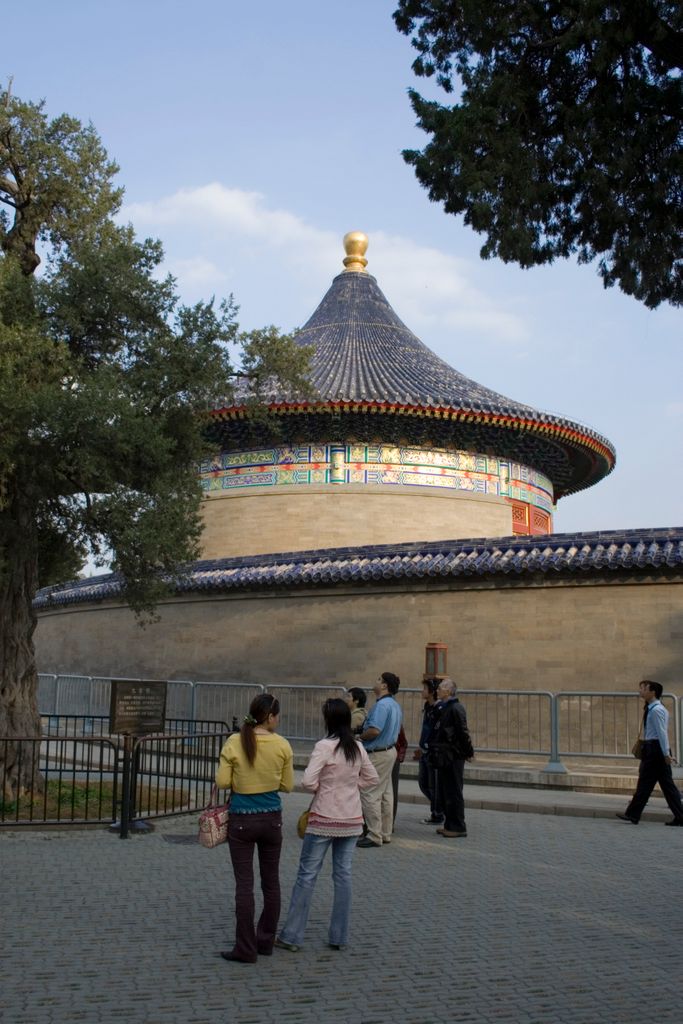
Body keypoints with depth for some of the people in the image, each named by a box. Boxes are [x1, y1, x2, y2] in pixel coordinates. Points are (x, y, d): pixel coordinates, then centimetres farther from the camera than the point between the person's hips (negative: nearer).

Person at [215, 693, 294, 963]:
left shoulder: (235, 743, -11)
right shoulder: (282, 745, -7)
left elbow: (222, 782, -9)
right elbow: (287, 786, -1)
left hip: (242, 819, -2)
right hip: (272, 818, 2)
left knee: (244, 884, 4)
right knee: (271, 881, 16)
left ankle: (246, 949, 6)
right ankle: (266, 941, 25)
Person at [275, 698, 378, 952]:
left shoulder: (324, 746, -16)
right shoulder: (358, 747, 2)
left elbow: (308, 781, -21)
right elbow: (371, 778, 15)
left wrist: (320, 787, -1)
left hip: (324, 819, -5)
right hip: (351, 819, 5)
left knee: (307, 874, 3)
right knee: (343, 875, 11)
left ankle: (291, 936, 8)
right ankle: (339, 937, 15)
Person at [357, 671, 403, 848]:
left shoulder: (382, 705, -21)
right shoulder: (395, 705, 12)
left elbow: (374, 730, -29)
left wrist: (359, 737, -11)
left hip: (378, 754, -10)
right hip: (390, 750, 10)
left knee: (370, 795, -5)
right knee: (386, 794, 14)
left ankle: (374, 836, -2)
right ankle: (385, 833, 20)